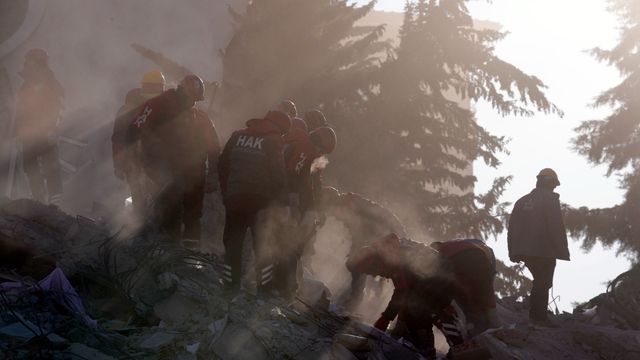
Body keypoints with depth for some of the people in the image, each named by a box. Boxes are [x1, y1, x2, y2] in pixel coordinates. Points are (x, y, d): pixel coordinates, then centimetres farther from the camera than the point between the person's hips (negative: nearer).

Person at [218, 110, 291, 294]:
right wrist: (281, 202, -3)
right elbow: (279, 175, -10)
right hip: (261, 203, -3)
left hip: (234, 201, 3)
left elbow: (222, 167, 9)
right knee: (263, 248, 7)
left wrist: (226, 195, 15)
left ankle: (230, 290, 13)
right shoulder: (274, 142, -4)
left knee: (232, 245, 13)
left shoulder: (237, 136, 9)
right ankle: (265, 291, 4)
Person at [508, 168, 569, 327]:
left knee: (540, 282, 17)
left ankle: (539, 316, 15)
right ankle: (538, 316, -6)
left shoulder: (522, 201, 15)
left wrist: (513, 253, 15)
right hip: (545, 251, -7)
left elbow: (512, 228, 13)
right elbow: (557, 227, -13)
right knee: (543, 283, -2)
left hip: (525, 252, 7)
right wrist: (563, 250, -9)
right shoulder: (550, 199, -6)